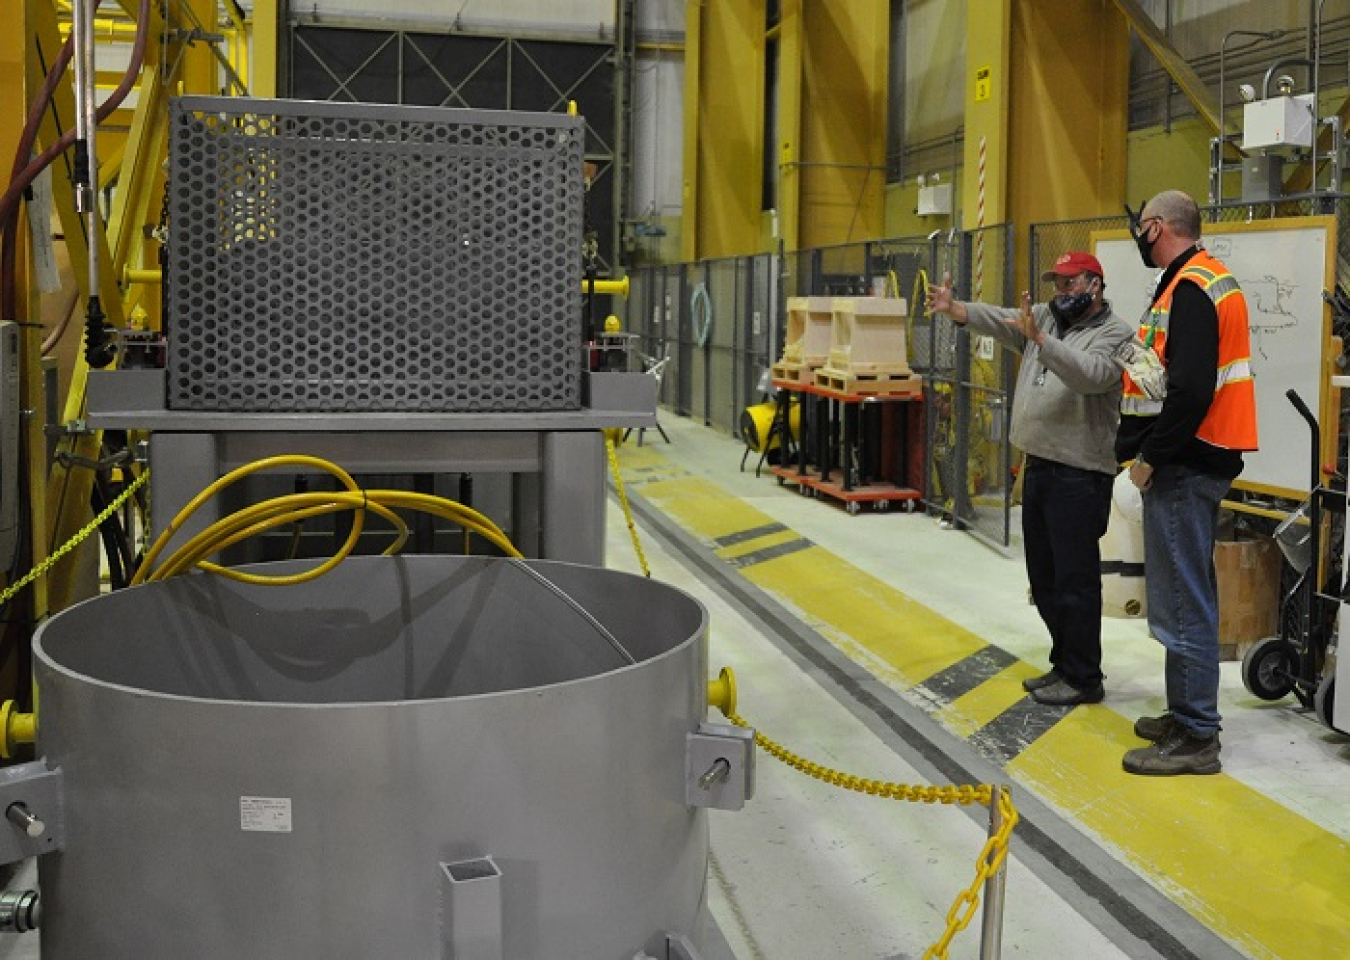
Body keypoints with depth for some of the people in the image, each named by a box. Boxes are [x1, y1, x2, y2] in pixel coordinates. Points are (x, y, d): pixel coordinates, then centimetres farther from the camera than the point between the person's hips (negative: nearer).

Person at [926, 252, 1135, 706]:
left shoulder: (1115, 333, -8)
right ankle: (1064, 664, 29)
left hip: (1080, 476, -8)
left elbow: (1089, 375, -27)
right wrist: (952, 307, -19)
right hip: (1038, 466, 8)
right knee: (1044, 578, 16)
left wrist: (1037, 336, -35)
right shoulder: (1045, 317, 13)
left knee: (1074, 580, -3)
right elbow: (995, 319, -1)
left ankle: (1083, 679, 8)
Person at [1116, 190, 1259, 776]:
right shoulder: (1205, 279, 17)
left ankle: (1195, 739, 0)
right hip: (1193, 463, 11)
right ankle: (1188, 715, 30)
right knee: (1187, 594, 18)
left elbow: (1190, 389, -25)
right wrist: (1143, 446, 13)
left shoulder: (1190, 288, -15)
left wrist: (1151, 456, -17)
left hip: (1182, 468, -11)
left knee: (1181, 601, -6)